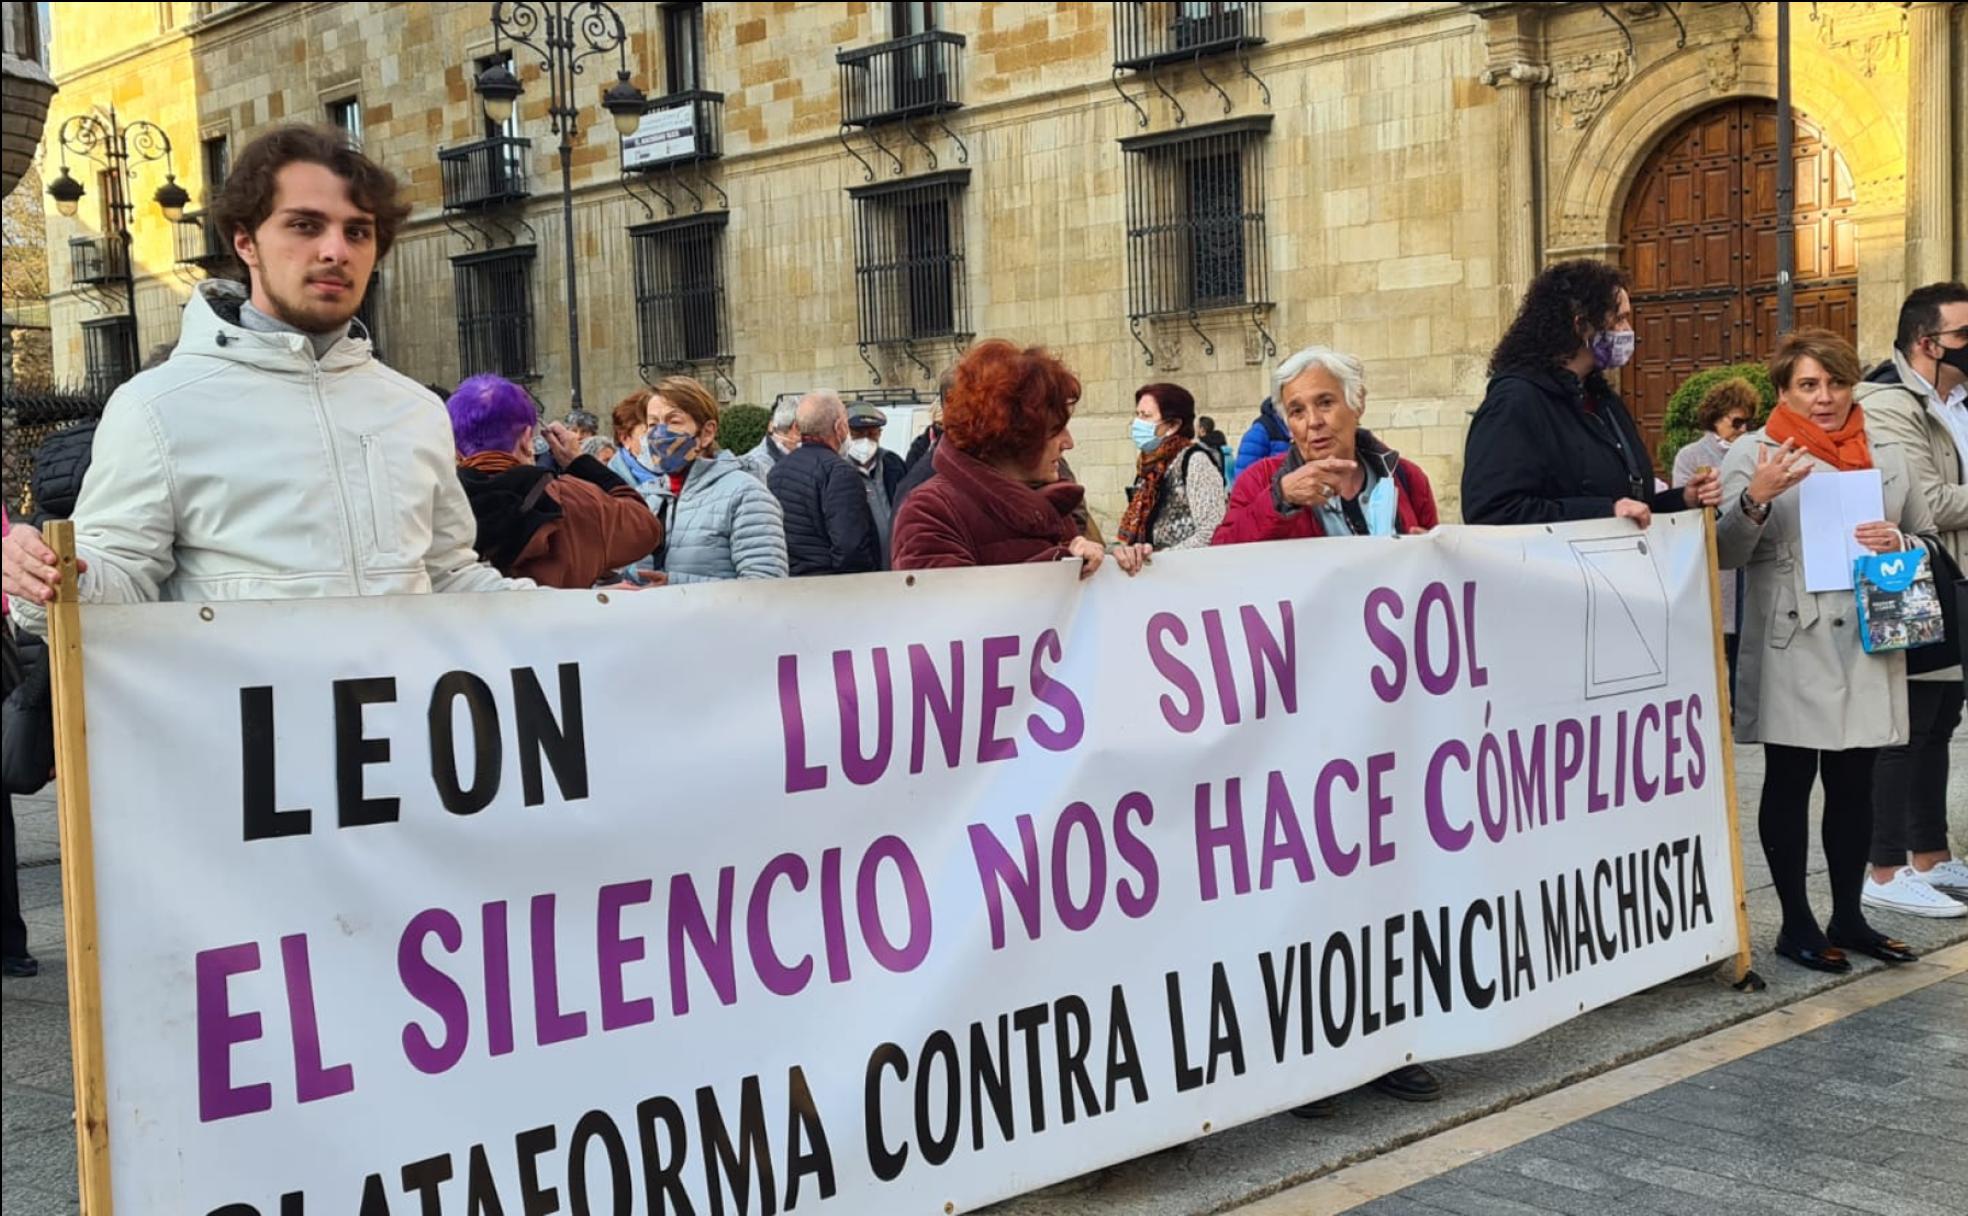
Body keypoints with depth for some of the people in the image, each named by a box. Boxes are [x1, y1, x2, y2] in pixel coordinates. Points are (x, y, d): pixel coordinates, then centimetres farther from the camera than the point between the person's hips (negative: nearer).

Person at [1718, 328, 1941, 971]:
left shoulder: (1885, 457, 13)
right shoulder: (1754, 454, -1)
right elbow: (1726, 554, -7)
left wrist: (1900, 544, -5)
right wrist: (1756, 498, -25)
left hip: (1869, 648, 4)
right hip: (1794, 650, -4)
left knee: (1854, 785, 11)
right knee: (1789, 783, 3)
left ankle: (1849, 918, 22)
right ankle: (1796, 924, 12)